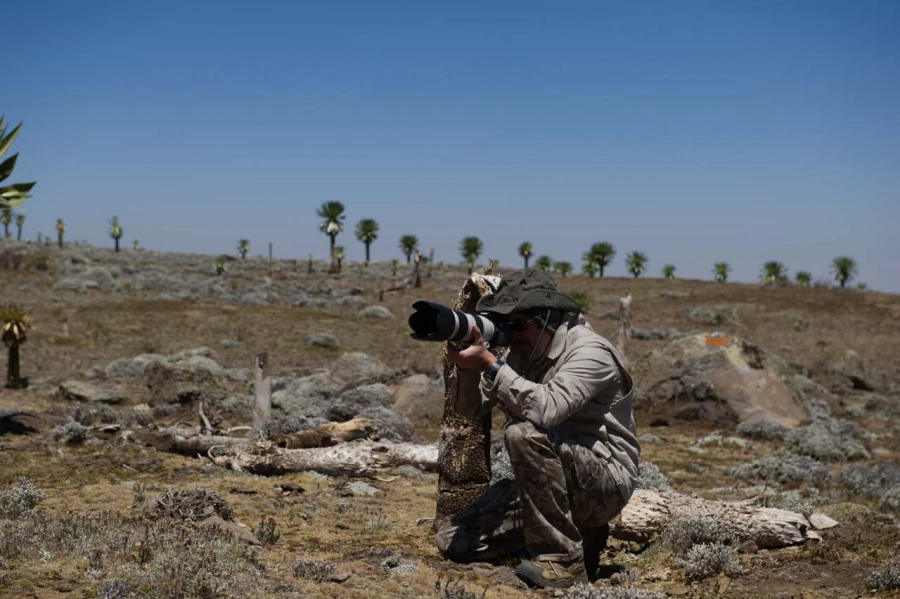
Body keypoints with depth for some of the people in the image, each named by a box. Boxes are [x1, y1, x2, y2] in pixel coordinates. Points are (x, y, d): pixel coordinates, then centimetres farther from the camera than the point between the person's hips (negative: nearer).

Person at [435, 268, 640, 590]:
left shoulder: (590, 352, -16)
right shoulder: (521, 354, 7)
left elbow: (547, 409, -33)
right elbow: (472, 409, 2)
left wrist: (489, 363, -32)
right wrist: (467, 363, -17)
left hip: (605, 482, -8)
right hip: (546, 486, 8)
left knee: (525, 434, -34)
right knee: (453, 541, -1)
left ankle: (563, 560, -20)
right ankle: (576, 532, 12)